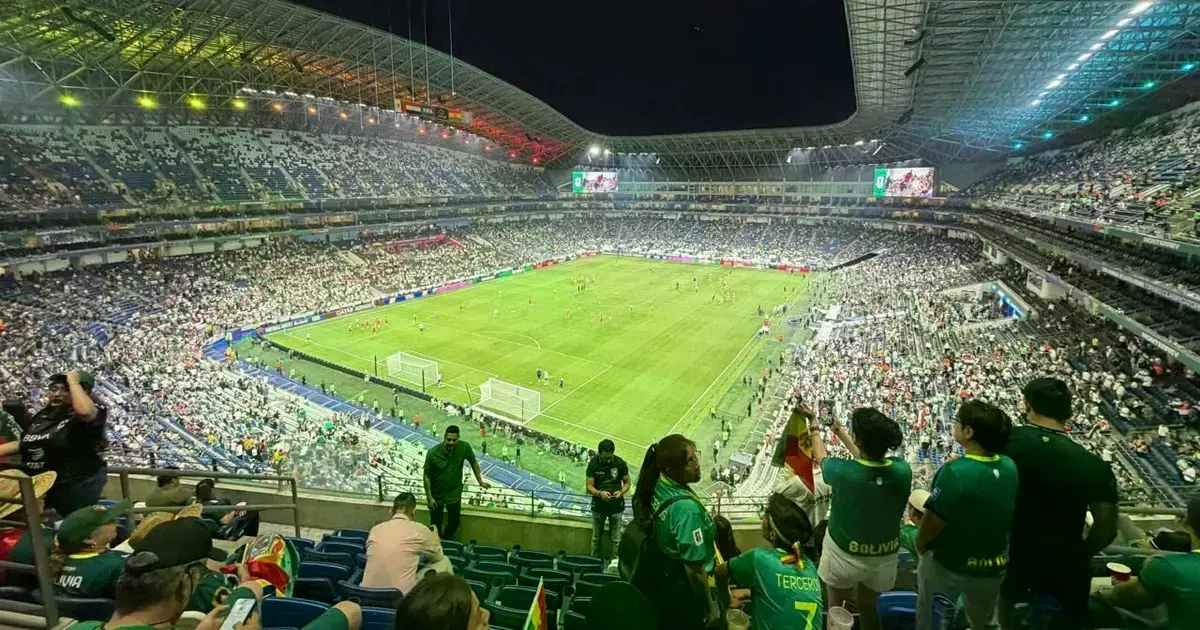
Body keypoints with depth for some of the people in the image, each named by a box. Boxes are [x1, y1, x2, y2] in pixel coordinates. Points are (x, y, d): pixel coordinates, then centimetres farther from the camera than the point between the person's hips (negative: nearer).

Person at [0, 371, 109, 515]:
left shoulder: (93, 412, -17)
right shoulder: (42, 416, 9)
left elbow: (84, 411, -42)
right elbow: (24, 443, 22)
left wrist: (72, 381, -28)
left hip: (78, 485, -8)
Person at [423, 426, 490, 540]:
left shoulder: (464, 447, -20)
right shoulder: (433, 453, -24)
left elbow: (473, 462, -1)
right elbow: (427, 476, -12)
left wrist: (480, 481, 6)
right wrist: (429, 497, -11)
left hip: (454, 493, 1)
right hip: (436, 493, -1)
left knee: (454, 523, 14)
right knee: (436, 524, 13)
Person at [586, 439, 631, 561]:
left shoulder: (620, 463, -12)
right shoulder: (593, 464, -13)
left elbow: (627, 482, -1)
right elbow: (589, 486, -11)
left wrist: (621, 492, -22)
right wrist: (599, 493, -31)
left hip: (616, 506, 0)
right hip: (598, 506, 0)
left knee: (615, 539, 8)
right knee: (596, 537, 16)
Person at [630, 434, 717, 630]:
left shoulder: (657, 486, -11)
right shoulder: (686, 508, -34)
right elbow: (694, 568, -26)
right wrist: (710, 607, -13)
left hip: (659, 579, 7)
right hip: (683, 592, -7)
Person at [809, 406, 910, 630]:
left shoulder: (843, 472, -30)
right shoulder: (902, 470, -20)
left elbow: (821, 458, -5)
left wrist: (814, 426, 11)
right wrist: (840, 433, 14)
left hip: (844, 553, -3)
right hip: (884, 557, 3)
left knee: (836, 607, 24)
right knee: (868, 607, 29)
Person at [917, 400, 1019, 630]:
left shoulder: (955, 472, -32)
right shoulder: (1010, 467, -13)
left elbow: (932, 523, -22)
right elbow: (1002, 513, 2)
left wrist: (920, 545, -4)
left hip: (948, 565, -5)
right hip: (994, 566, 5)